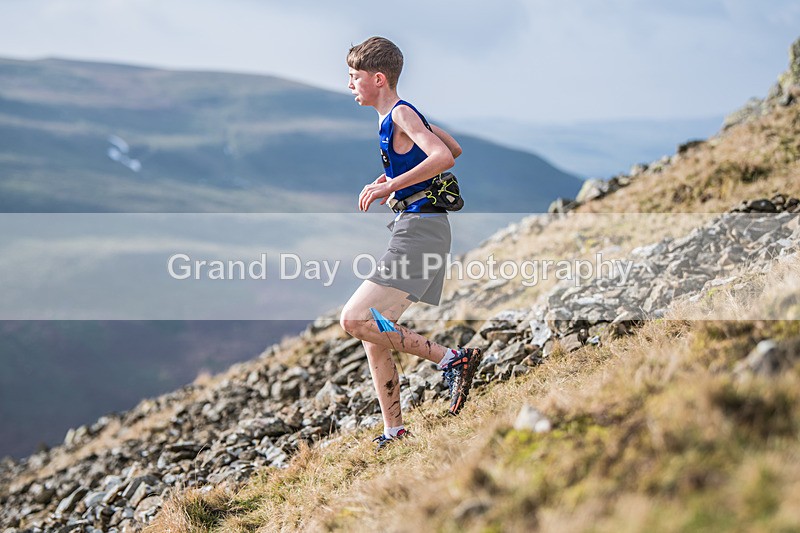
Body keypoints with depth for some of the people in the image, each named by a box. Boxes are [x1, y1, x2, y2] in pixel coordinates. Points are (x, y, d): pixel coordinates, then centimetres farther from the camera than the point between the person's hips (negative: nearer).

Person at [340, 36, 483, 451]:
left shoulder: (401, 114, -8)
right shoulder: (399, 116, 20)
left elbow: (444, 157, -25)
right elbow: (456, 149, 33)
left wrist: (392, 185, -25)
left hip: (420, 227, -10)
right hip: (410, 229, 10)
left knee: (355, 319, -18)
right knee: (372, 332, 10)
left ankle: (451, 359, -16)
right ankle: (394, 432, 14)